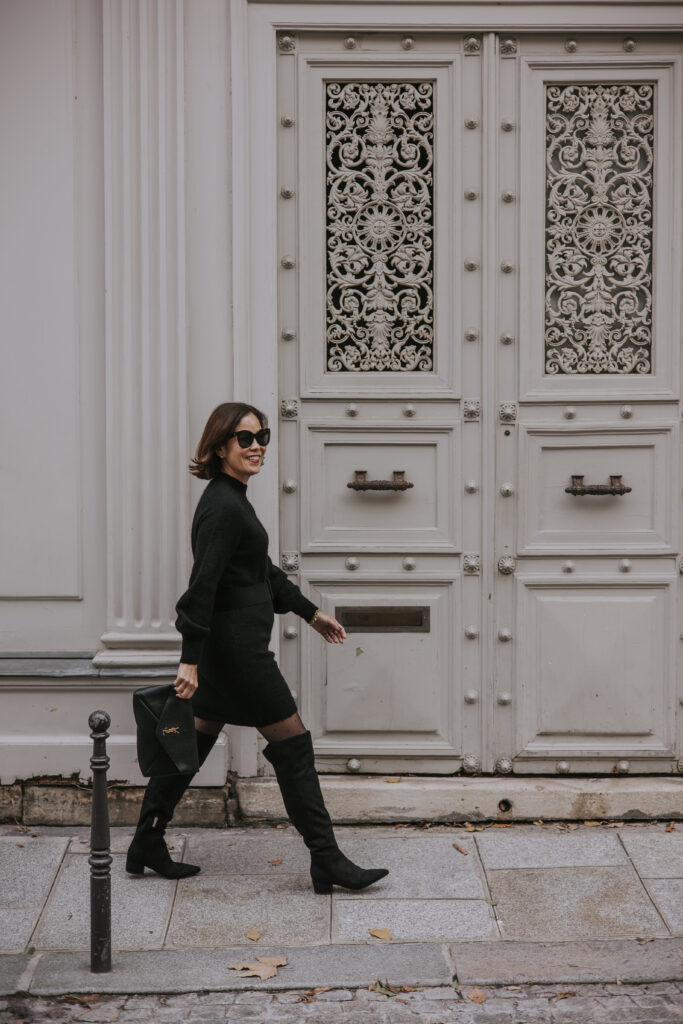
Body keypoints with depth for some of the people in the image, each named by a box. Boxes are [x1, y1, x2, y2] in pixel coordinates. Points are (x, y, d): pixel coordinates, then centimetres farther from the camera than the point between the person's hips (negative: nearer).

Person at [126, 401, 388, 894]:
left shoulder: (231, 498, 13)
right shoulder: (223, 507, -19)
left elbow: (263, 571, 23)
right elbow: (203, 584, -24)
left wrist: (310, 612, 25)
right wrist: (191, 659, -27)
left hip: (224, 646, 10)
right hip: (237, 647, -10)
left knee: (193, 742, 15)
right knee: (293, 745, -2)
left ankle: (146, 845, 23)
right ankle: (327, 861, 5)